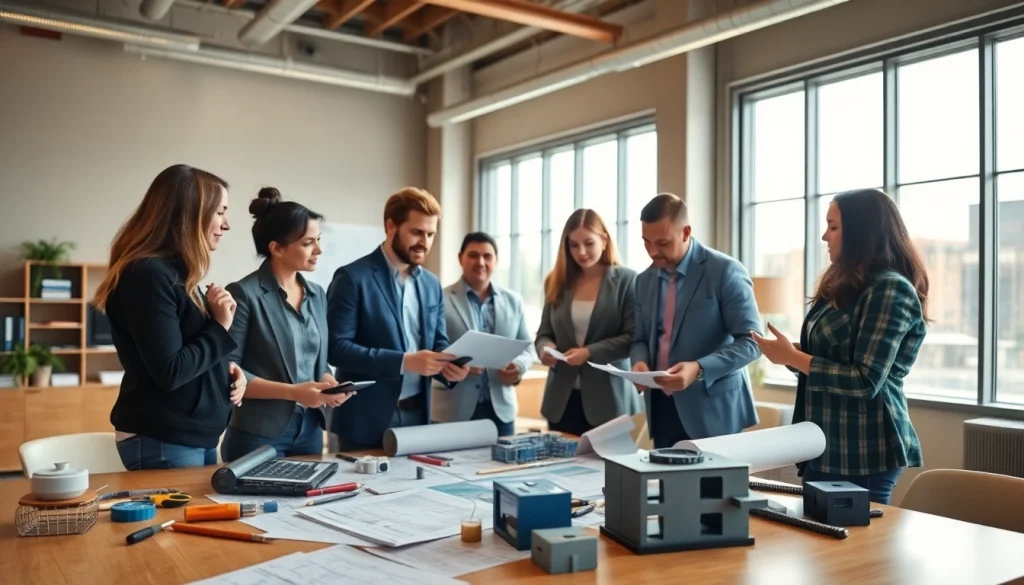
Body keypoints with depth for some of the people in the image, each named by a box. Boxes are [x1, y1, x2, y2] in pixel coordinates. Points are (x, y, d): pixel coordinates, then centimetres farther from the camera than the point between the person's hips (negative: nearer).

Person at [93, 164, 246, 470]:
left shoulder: (178, 272, 12)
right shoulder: (148, 274, -18)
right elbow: (169, 372, -22)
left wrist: (226, 368, 1)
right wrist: (220, 327, -14)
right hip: (163, 444, -10)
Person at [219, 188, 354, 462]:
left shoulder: (318, 295, 9)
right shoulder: (244, 294, -11)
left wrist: (327, 382, -6)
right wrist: (292, 392, -20)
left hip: (310, 431, 6)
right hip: (258, 435, -6)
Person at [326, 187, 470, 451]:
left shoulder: (432, 284, 10)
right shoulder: (352, 278, -9)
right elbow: (336, 347, -16)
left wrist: (449, 366, -9)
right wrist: (404, 362, -24)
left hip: (418, 416, 6)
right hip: (366, 422, -6)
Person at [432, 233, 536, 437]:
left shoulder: (513, 301, 11)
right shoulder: (441, 300, -2)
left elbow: (528, 348, 13)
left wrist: (519, 366, -8)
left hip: (501, 408, 4)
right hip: (455, 409, -4)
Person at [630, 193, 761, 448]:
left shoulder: (725, 271, -9)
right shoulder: (645, 280, 10)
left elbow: (751, 341, -12)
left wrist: (699, 369, -25)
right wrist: (640, 362, -7)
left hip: (712, 411, -5)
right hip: (661, 407, 5)